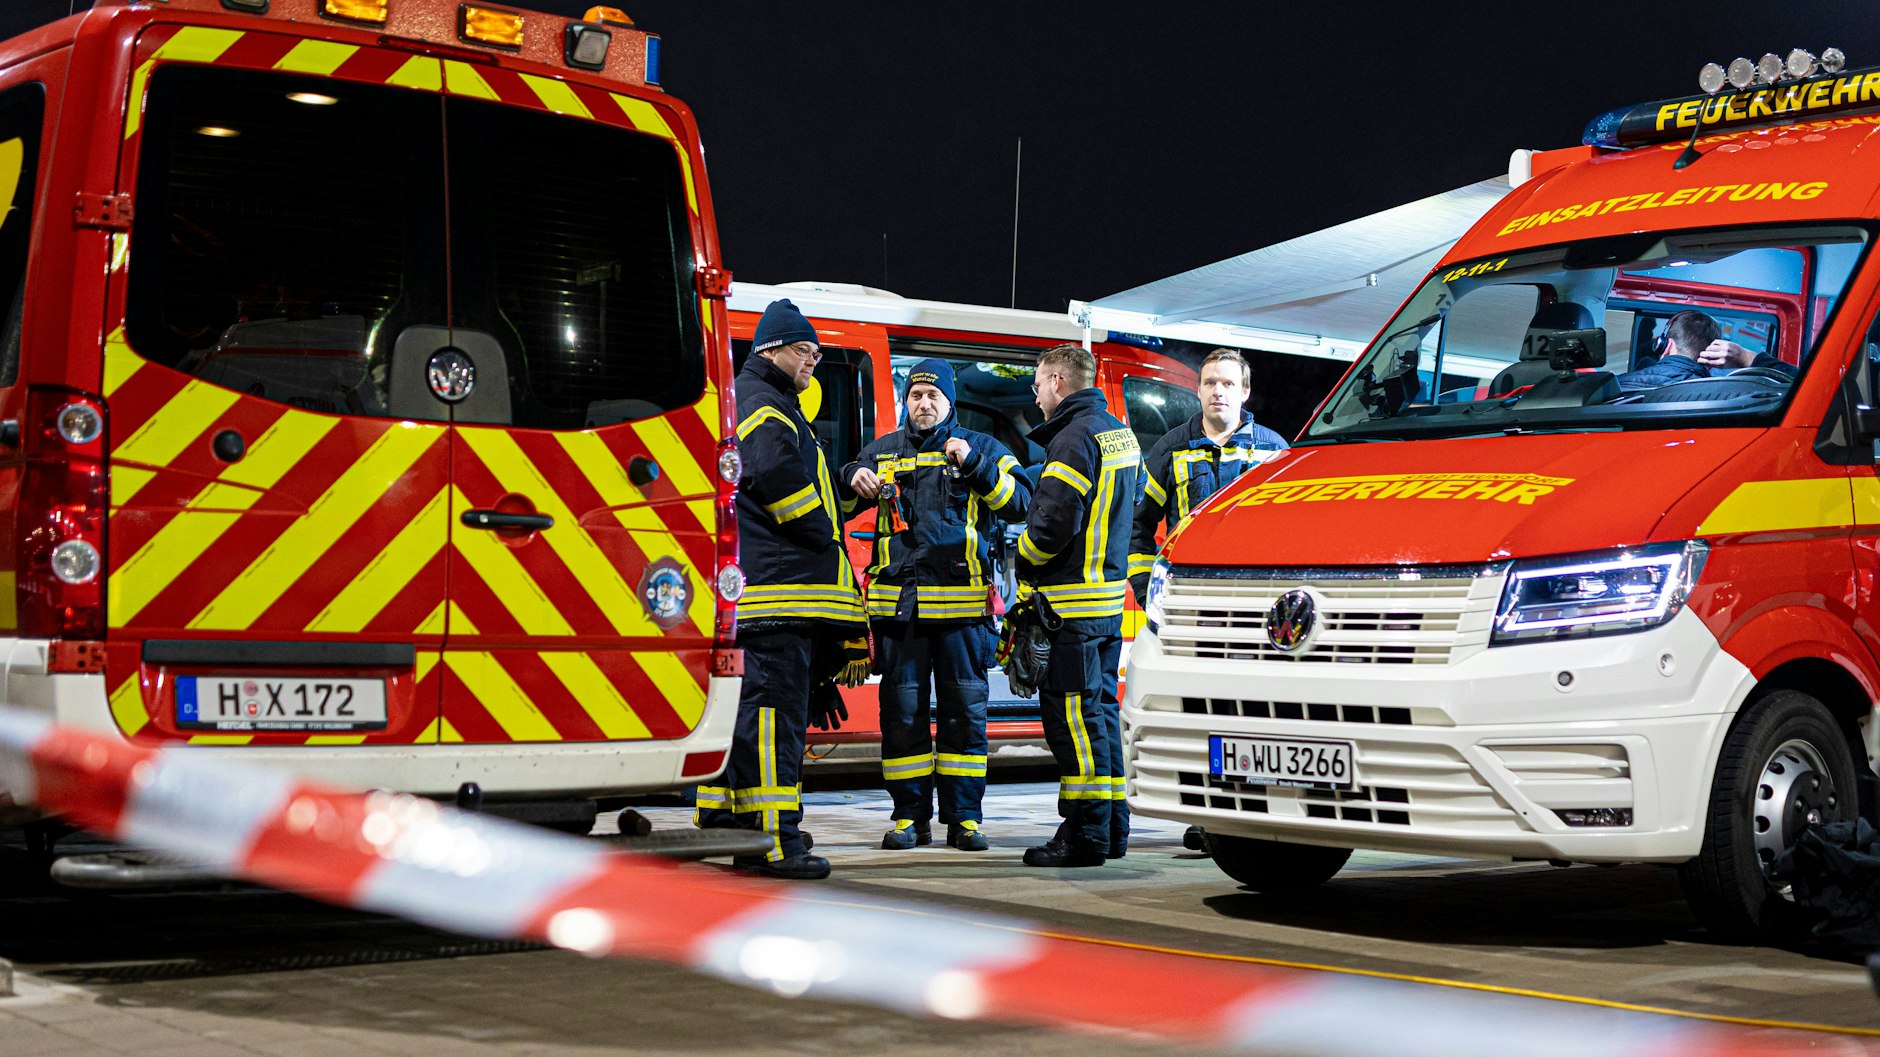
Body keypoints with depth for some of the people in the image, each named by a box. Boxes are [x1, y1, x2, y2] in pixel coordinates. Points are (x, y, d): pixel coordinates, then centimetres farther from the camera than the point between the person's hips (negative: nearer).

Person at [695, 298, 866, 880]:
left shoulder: (775, 405, 29)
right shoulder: (757, 401, -6)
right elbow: (777, 474, -21)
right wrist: (824, 539, -11)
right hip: (778, 586, -11)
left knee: (747, 706, 13)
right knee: (774, 705, -13)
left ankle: (721, 823, 19)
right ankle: (774, 839, -15)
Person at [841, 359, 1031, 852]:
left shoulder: (981, 448, 10)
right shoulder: (883, 451, 16)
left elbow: (1019, 503, -1)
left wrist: (975, 465, -14)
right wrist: (853, 479, -4)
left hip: (962, 604, -2)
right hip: (899, 602, 2)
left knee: (964, 710, 1)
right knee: (902, 712, 2)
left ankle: (964, 816, 7)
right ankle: (910, 816, 10)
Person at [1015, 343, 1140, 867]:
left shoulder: (1075, 437, -14)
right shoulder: (1119, 434, 18)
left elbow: (1053, 521, -20)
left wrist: (1024, 563, -3)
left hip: (1070, 602, -10)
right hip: (1111, 593, 10)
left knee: (1071, 712, -7)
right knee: (1099, 709, 14)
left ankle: (1085, 834, -6)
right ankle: (1111, 827, 19)